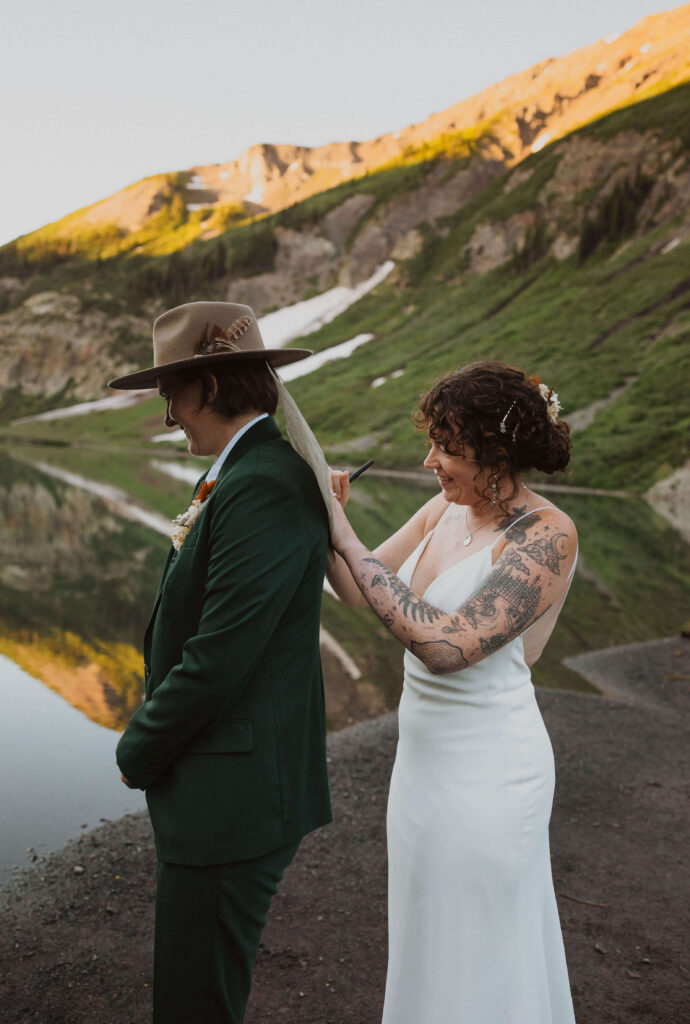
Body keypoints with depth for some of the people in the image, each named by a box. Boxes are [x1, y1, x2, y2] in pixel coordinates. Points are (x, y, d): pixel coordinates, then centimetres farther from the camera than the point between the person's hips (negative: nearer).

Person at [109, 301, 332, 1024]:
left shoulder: (263, 489, -22)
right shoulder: (250, 475, 10)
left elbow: (217, 660, -23)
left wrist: (137, 753, -10)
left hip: (234, 797, -9)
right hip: (227, 789, 10)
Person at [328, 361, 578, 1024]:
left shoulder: (547, 536, -23)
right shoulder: (446, 509, 0)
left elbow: (447, 645, -32)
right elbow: (360, 592, 7)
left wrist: (349, 542, -28)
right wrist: (324, 523, -12)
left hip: (484, 771, -8)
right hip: (430, 752, 8)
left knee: (473, 962, 14)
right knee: (431, 942, 27)